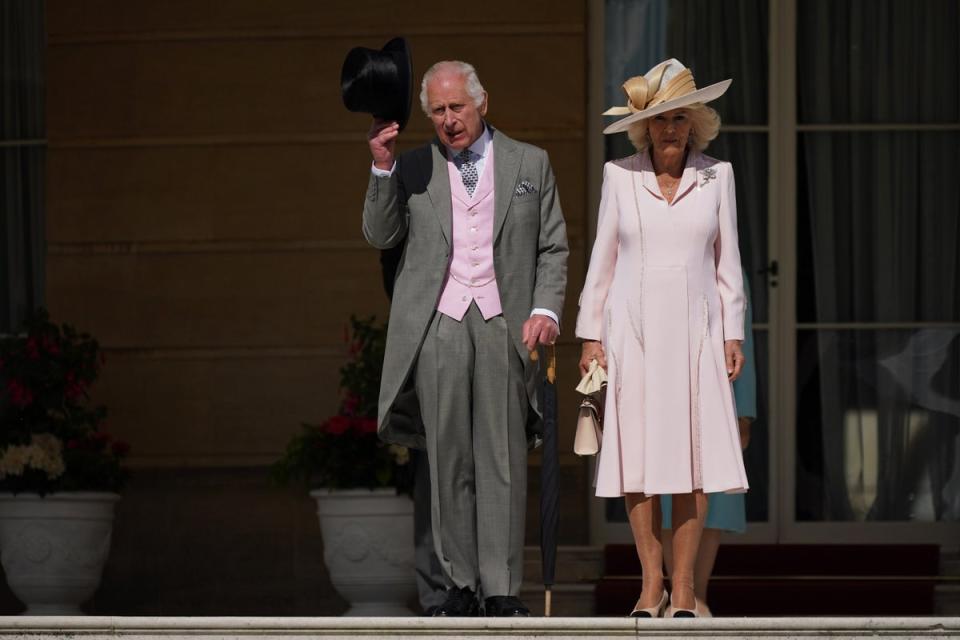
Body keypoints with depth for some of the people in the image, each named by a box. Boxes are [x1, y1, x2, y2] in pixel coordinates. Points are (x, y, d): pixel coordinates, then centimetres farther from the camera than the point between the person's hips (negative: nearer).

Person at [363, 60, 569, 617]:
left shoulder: (530, 164, 11)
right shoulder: (412, 169, 12)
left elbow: (554, 248, 10)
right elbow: (381, 236, 5)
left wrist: (546, 309, -4)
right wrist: (383, 168, -6)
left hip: (504, 323, -1)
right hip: (438, 325, 1)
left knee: (503, 460, -4)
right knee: (450, 460, 0)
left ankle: (503, 588, -3)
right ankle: (461, 584, 4)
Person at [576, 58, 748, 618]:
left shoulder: (716, 176, 5)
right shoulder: (620, 175, 3)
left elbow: (728, 260, 8)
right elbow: (602, 258, 7)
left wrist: (733, 334, 3)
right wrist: (591, 334, 4)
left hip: (694, 333, 0)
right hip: (633, 333, 0)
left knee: (695, 461, -4)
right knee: (638, 461, -2)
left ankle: (684, 585, 1)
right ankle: (652, 584, 4)